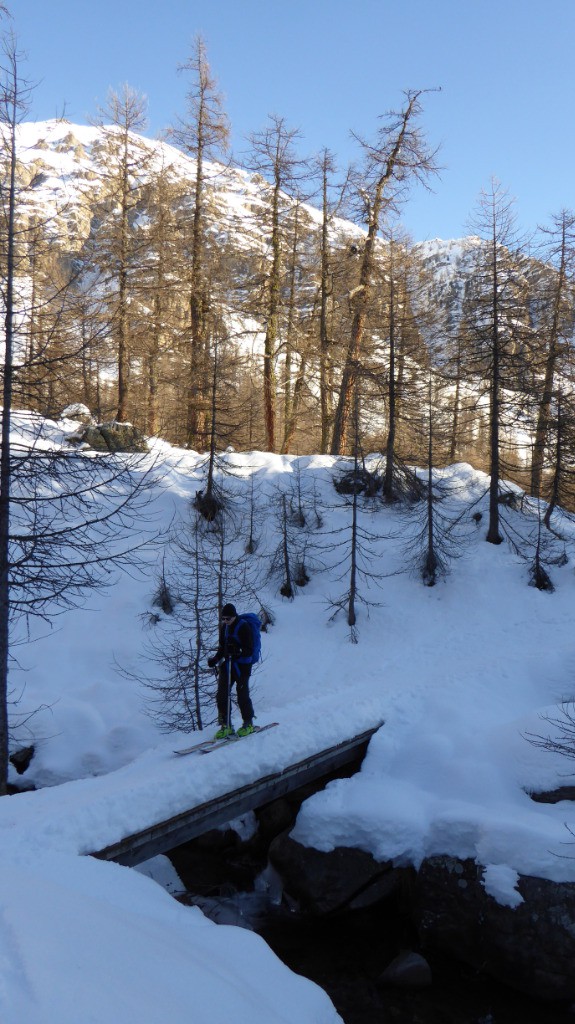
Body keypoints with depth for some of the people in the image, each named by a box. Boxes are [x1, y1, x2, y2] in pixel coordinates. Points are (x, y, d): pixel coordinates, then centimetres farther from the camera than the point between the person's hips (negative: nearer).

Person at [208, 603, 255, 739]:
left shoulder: (244, 627, -12)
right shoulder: (224, 628, 9)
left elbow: (249, 650, -14)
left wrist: (237, 653, -29)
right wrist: (215, 659, 1)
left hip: (242, 666, -6)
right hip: (227, 665, 6)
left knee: (242, 695, -2)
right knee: (222, 695, 1)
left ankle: (248, 723, 17)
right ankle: (226, 725, 11)